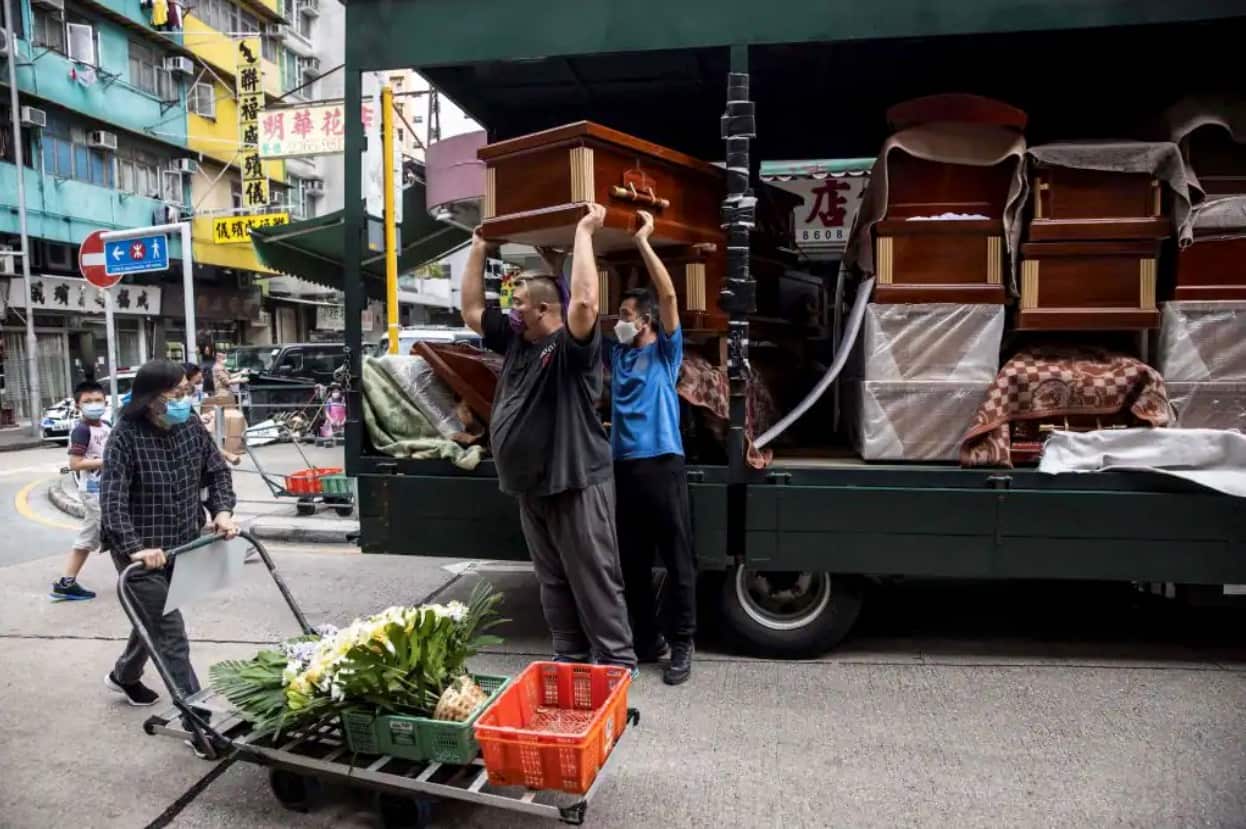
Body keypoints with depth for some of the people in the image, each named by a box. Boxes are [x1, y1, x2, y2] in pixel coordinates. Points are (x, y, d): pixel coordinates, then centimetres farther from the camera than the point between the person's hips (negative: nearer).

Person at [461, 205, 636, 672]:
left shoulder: (571, 345, -14)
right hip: (530, 486, 8)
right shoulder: (514, 339, 9)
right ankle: (569, 657, 29)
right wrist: (479, 249, 15)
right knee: (553, 581, 16)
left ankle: (618, 662, 12)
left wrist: (584, 233, -25)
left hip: (575, 484, -8)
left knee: (594, 580, 1)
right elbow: (470, 310, 15)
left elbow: (584, 301, -33)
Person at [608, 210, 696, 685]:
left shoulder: (665, 351, 3)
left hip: (662, 466, -5)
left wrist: (642, 241, -9)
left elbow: (668, 296, -10)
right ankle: (646, 640, 24)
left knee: (677, 560, 1)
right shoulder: (617, 354, 16)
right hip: (623, 467, 6)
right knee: (632, 562, 11)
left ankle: (681, 645, 11)